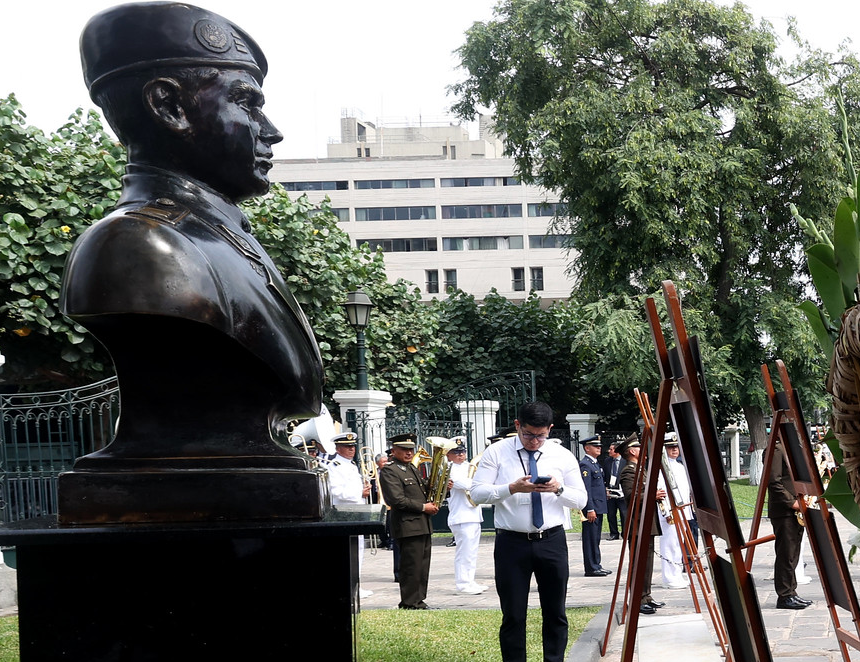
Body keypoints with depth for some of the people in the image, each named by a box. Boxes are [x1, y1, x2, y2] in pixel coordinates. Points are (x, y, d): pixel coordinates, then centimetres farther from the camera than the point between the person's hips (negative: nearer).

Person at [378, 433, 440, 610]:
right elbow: (397, 499, -19)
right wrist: (423, 507, -15)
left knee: (422, 566, 12)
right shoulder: (389, 471, -10)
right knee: (411, 567, -7)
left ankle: (418, 601, 19)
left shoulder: (412, 468, 19)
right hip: (408, 526, -9)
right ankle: (409, 603, -2)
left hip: (423, 525, 9)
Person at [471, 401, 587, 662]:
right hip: (511, 542, -2)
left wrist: (559, 489, -14)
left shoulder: (562, 455, 5)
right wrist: (511, 488, -23)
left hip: (552, 542, 2)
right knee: (513, 616, 3)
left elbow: (581, 500, 7)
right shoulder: (497, 452, -1)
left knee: (555, 613, 9)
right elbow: (477, 493, -8)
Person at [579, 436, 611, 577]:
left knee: (596, 538, 14)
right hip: (591, 508, -10)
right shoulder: (585, 465, -14)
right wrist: (590, 509, -22)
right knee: (590, 538, -5)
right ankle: (591, 568, -2)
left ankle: (596, 565, 20)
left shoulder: (595, 464, 17)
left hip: (598, 507, 10)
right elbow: (586, 489, -19)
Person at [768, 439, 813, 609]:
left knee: (792, 555, 12)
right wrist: (791, 502, -19)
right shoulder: (776, 450, -11)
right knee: (786, 555, -7)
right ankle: (785, 597, -3)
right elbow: (773, 482, -19)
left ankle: (790, 594, 17)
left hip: (795, 512, 9)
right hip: (783, 511, -9)